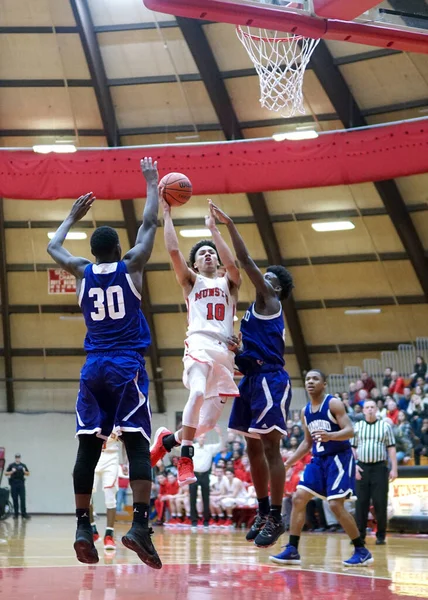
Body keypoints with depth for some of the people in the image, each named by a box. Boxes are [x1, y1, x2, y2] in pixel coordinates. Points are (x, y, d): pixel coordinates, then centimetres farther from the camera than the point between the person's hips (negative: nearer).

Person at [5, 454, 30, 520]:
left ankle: (24, 513, -5)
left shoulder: (23, 465, 9)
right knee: (15, 499, 2)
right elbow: (6, 474, 3)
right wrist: (12, 472, -13)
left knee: (23, 499, -5)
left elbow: (28, 474, 10)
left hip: (21, 484, 0)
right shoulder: (11, 465, 6)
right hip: (13, 484, 0)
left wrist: (24, 471, -11)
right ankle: (16, 514, 7)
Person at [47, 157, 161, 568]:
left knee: (88, 446, 3)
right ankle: (140, 525, -22)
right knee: (137, 444, -9)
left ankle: (82, 526, -1)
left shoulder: (82, 272, 8)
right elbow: (149, 225, 12)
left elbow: (53, 247, 27)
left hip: (93, 369, 3)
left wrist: (73, 216, 39)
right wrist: (151, 183, 23)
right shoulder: (130, 267, 1)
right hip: (128, 368, -3)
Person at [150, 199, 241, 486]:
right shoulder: (191, 281, 19)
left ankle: (168, 438, 29)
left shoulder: (229, 284, 22)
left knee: (209, 421, 1)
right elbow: (173, 250, 5)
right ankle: (186, 459, -28)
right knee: (198, 392, -34)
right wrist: (167, 213, 6)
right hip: (200, 344, -3)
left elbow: (231, 264, -1)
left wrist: (214, 228, 0)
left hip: (225, 351, 3)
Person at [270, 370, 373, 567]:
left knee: (335, 504, -15)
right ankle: (292, 550, 2)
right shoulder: (305, 411, 11)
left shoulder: (334, 403, -10)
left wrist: (330, 436, -38)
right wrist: (288, 463, 15)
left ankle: (362, 551, -3)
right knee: (298, 499, -2)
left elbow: (349, 431, -18)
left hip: (339, 458, -7)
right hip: (318, 459, 7)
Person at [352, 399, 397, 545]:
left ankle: (381, 535, 6)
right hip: (362, 467, 1)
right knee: (361, 502, 1)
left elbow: (391, 448, 4)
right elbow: (352, 448, 11)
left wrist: (394, 469, -3)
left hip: (380, 467, -1)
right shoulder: (357, 427, 10)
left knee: (380, 502, -3)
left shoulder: (385, 426, 6)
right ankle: (360, 535, 7)